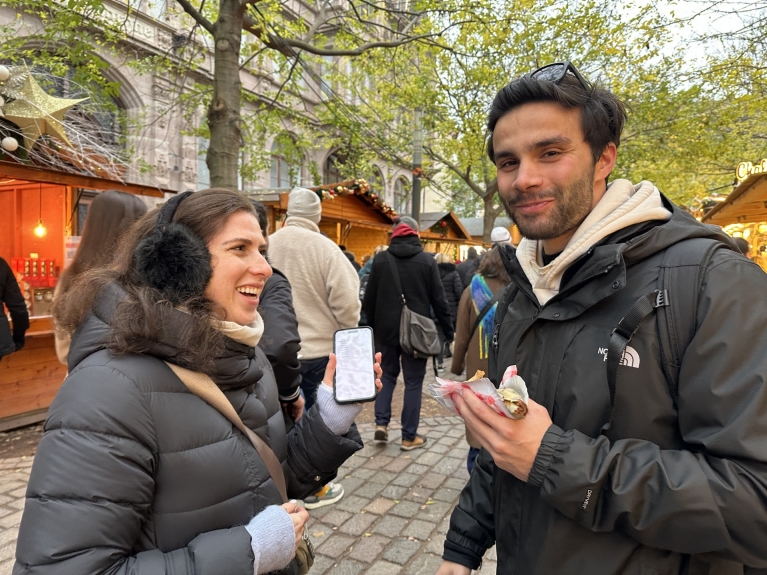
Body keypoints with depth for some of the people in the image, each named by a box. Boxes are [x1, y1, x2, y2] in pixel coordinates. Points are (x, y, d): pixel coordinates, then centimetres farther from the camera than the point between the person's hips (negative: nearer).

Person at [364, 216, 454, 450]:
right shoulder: (426, 260, -5)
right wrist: (449, 332, 3)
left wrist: (371, 326, 16)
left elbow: (370, 298, 3)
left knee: (387, 374, 20)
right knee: (413, 381, 7)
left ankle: (381, 423, 10)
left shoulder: (380, 259, 1)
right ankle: (409, 436, 12)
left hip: (387, 329, 2)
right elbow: (439, 300, -5)